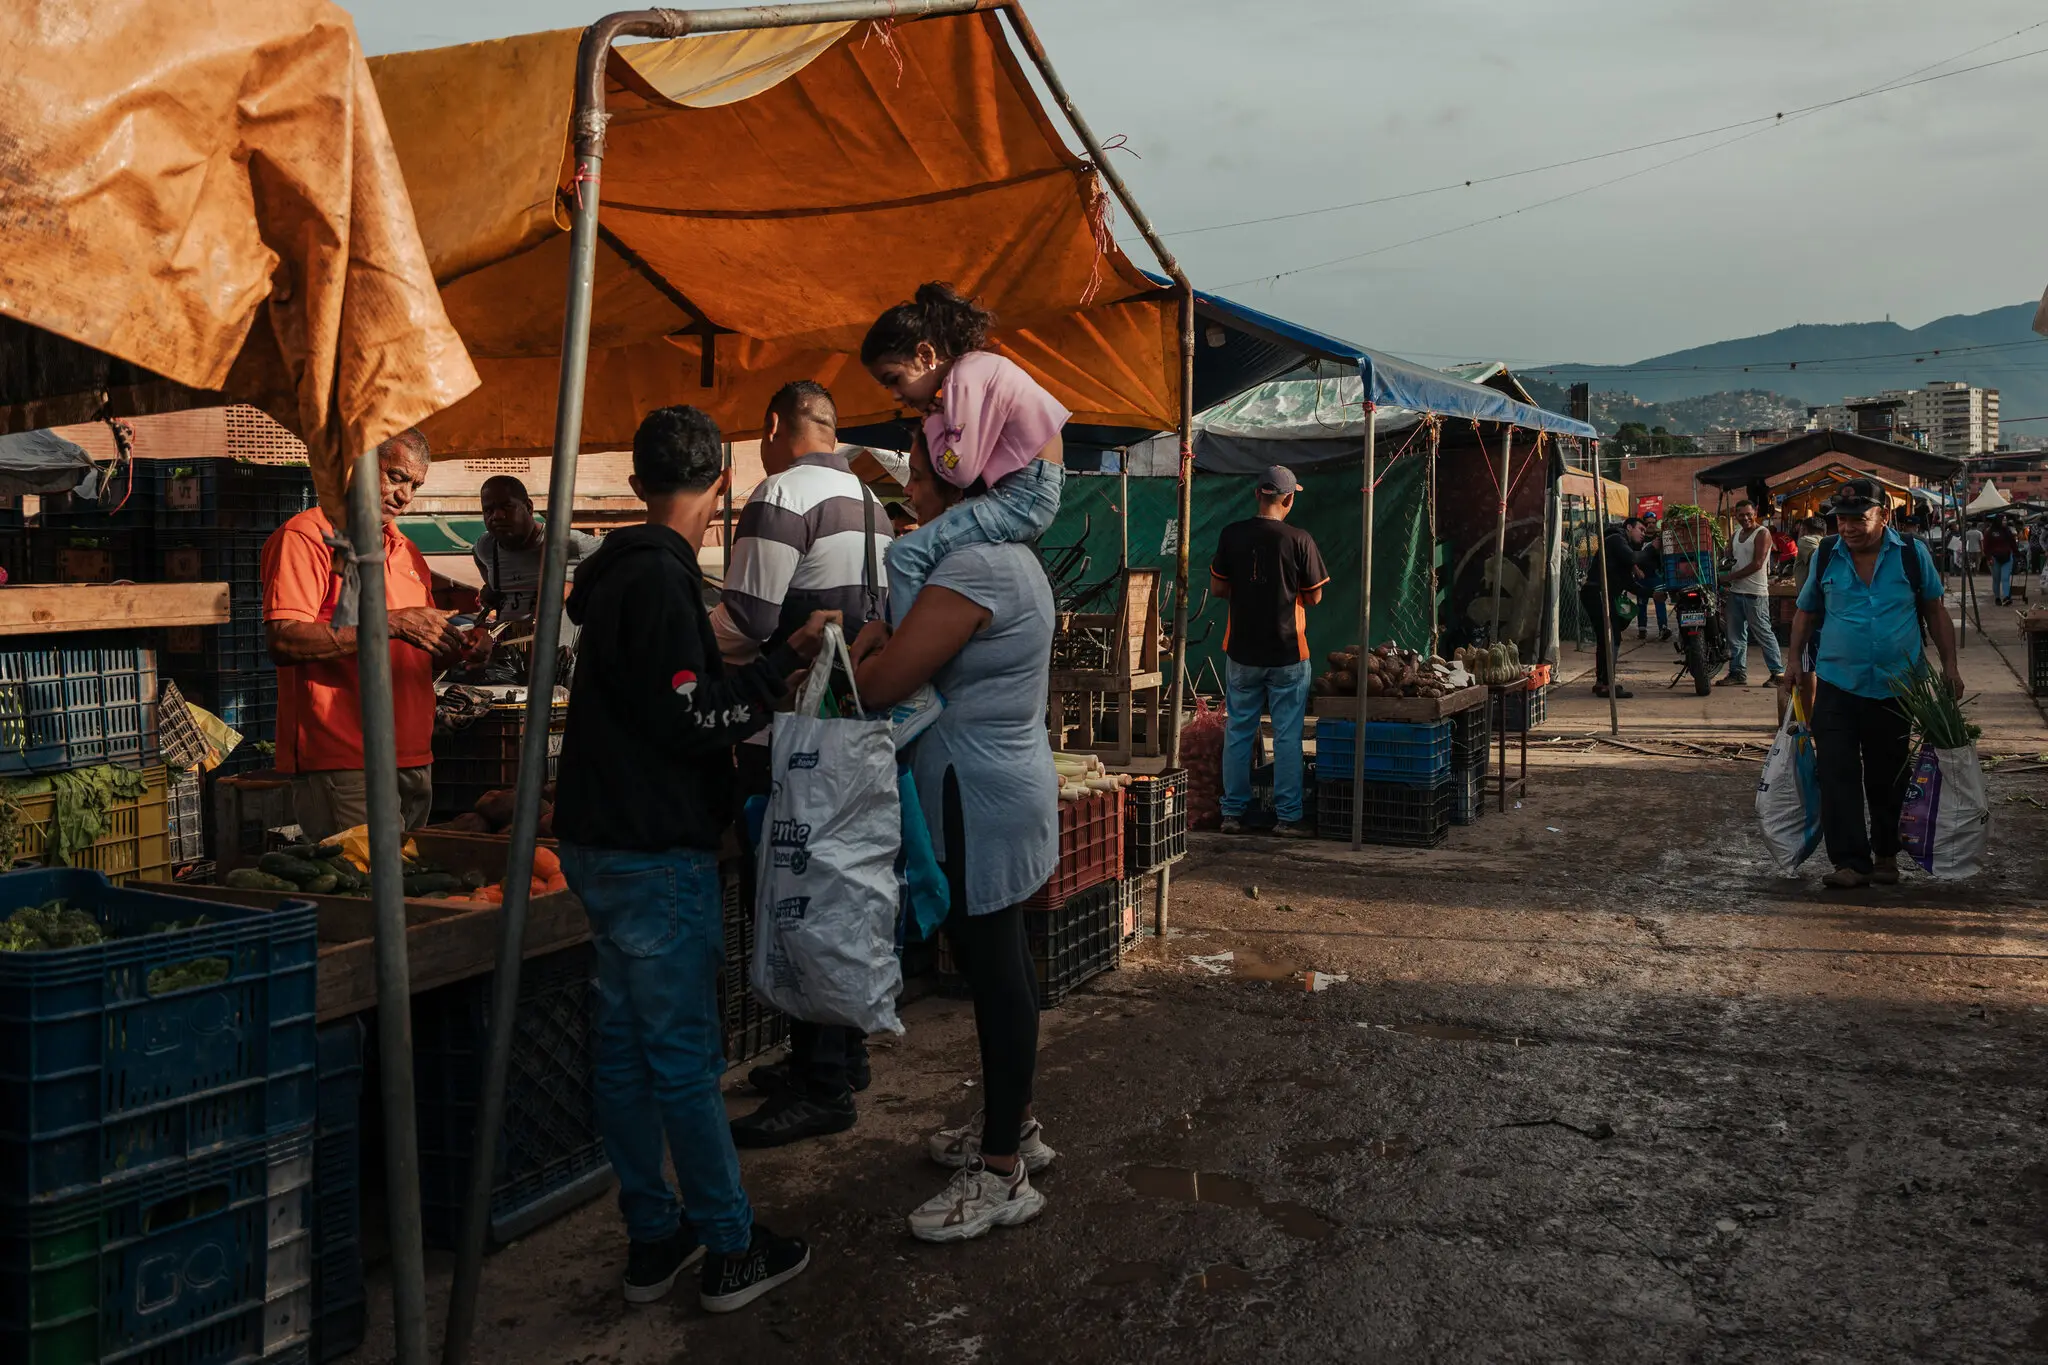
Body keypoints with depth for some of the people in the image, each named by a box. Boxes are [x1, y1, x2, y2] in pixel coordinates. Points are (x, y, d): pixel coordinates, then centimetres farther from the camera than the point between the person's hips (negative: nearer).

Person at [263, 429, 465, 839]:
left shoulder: (408, 552, 21)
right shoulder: (305, 537, -4)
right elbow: (283, 642, -18)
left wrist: (452, 648, 4)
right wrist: (393, 623, -20)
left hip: (414, 760, 8)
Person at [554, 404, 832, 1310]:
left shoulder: (622, 571, 12)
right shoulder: (658, 580, -17)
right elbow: (689, 719, -20)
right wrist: (786, 661, -14)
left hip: (604, 845, 10)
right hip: (656, 853, -10)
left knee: (627, 1047, 13)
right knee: (684, 1056, -1)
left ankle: (653, 1238, 24)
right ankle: (731, 1252, 10)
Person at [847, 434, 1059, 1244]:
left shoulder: (971, 568, -20)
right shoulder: (1011, 555, 14)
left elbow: (881, 684, -22)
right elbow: (938, 662, 16)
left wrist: (859, 645, -2)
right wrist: (882, 641, -1)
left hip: (979, 800, -11)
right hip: (1008, 788, 11)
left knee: (994, 970, -4)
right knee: (1000, 963, 18)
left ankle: (1003, 1174, 5)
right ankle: (1012, 1124, 31)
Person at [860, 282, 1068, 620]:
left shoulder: (966, 377, -14)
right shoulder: (976, 365, 14)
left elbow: (959, 471, -17)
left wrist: (932, 419, -4)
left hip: (1023, 496, -11)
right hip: (1029, 492, 11)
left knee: (905, 555, -17)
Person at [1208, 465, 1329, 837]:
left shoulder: (1232, 535, -4)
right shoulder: (1299, 540, -11)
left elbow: (1217, 588, 3)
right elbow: (1314, 597, -4)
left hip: (1242, 653, 2)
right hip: (1287, 654, -2)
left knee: (1238, 732, 11)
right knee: (1287, 736, 5)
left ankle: (1233, 813, 15)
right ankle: (1288, 817, 8)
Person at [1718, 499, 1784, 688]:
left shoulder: (1762, 533, -8)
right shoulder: (1736, 535, 16)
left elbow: (1757, 564, -15)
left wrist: (1731, 576, -14)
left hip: (1755, 593, -8)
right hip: (1735, 592, 8)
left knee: (1765, 633, -5)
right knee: (1735, 635, 10)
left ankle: (1778, 672, 0)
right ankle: (1737, 673, 17)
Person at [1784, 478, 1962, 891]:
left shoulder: (1912, 554, -1)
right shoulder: (1825, 555, 2)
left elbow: (1935, 612, 7)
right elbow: (1806, 612, 13)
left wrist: (1950, 665, 3)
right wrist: (1796, 660, 5)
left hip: (1896, 687, 0)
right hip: (1837, 686, 0)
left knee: (1888, 778, 11)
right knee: (1837, 775, -9)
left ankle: (1886, 854, 26)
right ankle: (1851, 861, -8)